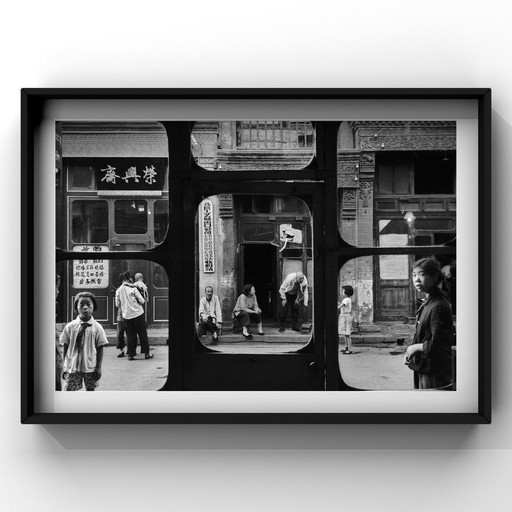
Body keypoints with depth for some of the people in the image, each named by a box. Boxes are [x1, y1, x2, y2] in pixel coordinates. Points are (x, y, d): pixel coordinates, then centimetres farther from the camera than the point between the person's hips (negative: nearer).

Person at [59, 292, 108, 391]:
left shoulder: (97, 327, -3)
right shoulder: (70, 327, -1)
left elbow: (100, 348, -1)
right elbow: (65, 347, 4)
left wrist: (99, 367, -4)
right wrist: (64, 366, 2)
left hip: (90, 367, 0)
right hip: (72, 367, 0)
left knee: (90, 389, 7)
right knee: (69, 390, -1)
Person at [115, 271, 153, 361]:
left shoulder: (118, 290, 2)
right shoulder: (133, 288, -9)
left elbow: (117, 305, 7)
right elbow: (142, 301, -8)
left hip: (126, 316, 3)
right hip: (137, 313, -3)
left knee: (130, 336, 10)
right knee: (142, 334, 6)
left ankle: (131, 355, 7)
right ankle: (146, 353, 8)